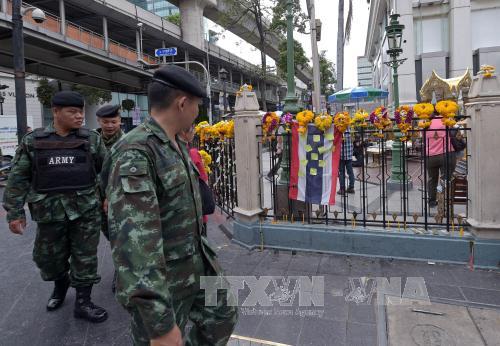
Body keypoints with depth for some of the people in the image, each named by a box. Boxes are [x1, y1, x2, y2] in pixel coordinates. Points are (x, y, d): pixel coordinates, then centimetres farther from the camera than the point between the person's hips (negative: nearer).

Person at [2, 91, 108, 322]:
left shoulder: (91, 139, 0)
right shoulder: (33, 142, 1)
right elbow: (18, 178, 2)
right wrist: (15, 212, -1)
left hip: (86, 209, -1)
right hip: (50, 211, 1)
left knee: (85, 257, 5)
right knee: (49, 257, 15)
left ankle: (82, 303, 21)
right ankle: (60, 284, 45)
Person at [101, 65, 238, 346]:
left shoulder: (177, 145, 4)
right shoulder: (134, 153, -26)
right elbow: (133, 239, -33)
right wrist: (159, 323, -33)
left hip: (198, 263, 9)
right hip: (160, 280, -9)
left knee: (222, 317, 24)